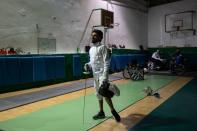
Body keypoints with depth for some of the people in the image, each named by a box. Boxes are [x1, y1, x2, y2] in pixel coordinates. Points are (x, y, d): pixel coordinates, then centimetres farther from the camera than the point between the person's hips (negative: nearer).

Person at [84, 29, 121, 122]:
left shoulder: (103, 47, -11)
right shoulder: (91, 49, 12)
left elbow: (106, 63, -17)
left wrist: (105, 77, -25)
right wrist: (88, 65, 0)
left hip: (102, 74, -8)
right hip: (95, 74, 8)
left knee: (104, 93, -20)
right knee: (98, 94, 14)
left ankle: (113, 111, -4)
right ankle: (101, 112, 27)